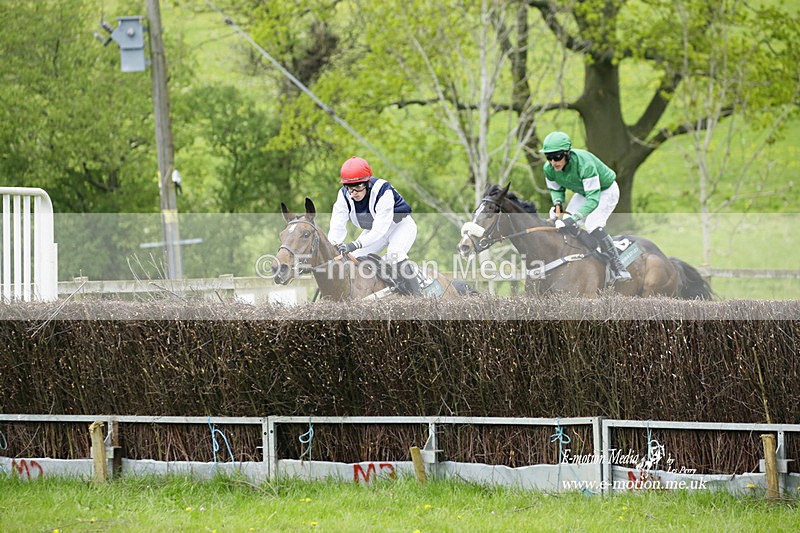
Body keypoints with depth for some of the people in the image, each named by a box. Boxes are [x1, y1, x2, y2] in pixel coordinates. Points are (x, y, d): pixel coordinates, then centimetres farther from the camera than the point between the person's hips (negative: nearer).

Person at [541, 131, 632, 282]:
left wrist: (574, 217, -50)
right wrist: (557, 204, -22)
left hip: (606, 191, -7)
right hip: (583, 192, 7)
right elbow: (556, 189, 1)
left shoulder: (584, 163, -41)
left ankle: (618, 268, -16)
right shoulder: (549, 169, -20)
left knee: (593, 225, -26)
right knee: (567, 225, -7)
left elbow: (593, 198, -41)